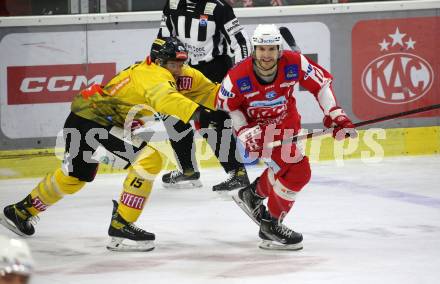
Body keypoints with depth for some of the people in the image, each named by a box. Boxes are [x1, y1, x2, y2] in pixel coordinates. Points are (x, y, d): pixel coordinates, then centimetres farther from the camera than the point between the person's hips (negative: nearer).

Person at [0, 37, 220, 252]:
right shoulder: (154, 75, -28)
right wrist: (198, 111, -61)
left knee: (73, 177, 30)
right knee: (149, 160, -21)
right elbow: (165, 98, -50)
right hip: (88, 123, -11)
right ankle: (121, 228, -14)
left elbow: (209, 91, 2)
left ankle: (21, 211, 50)